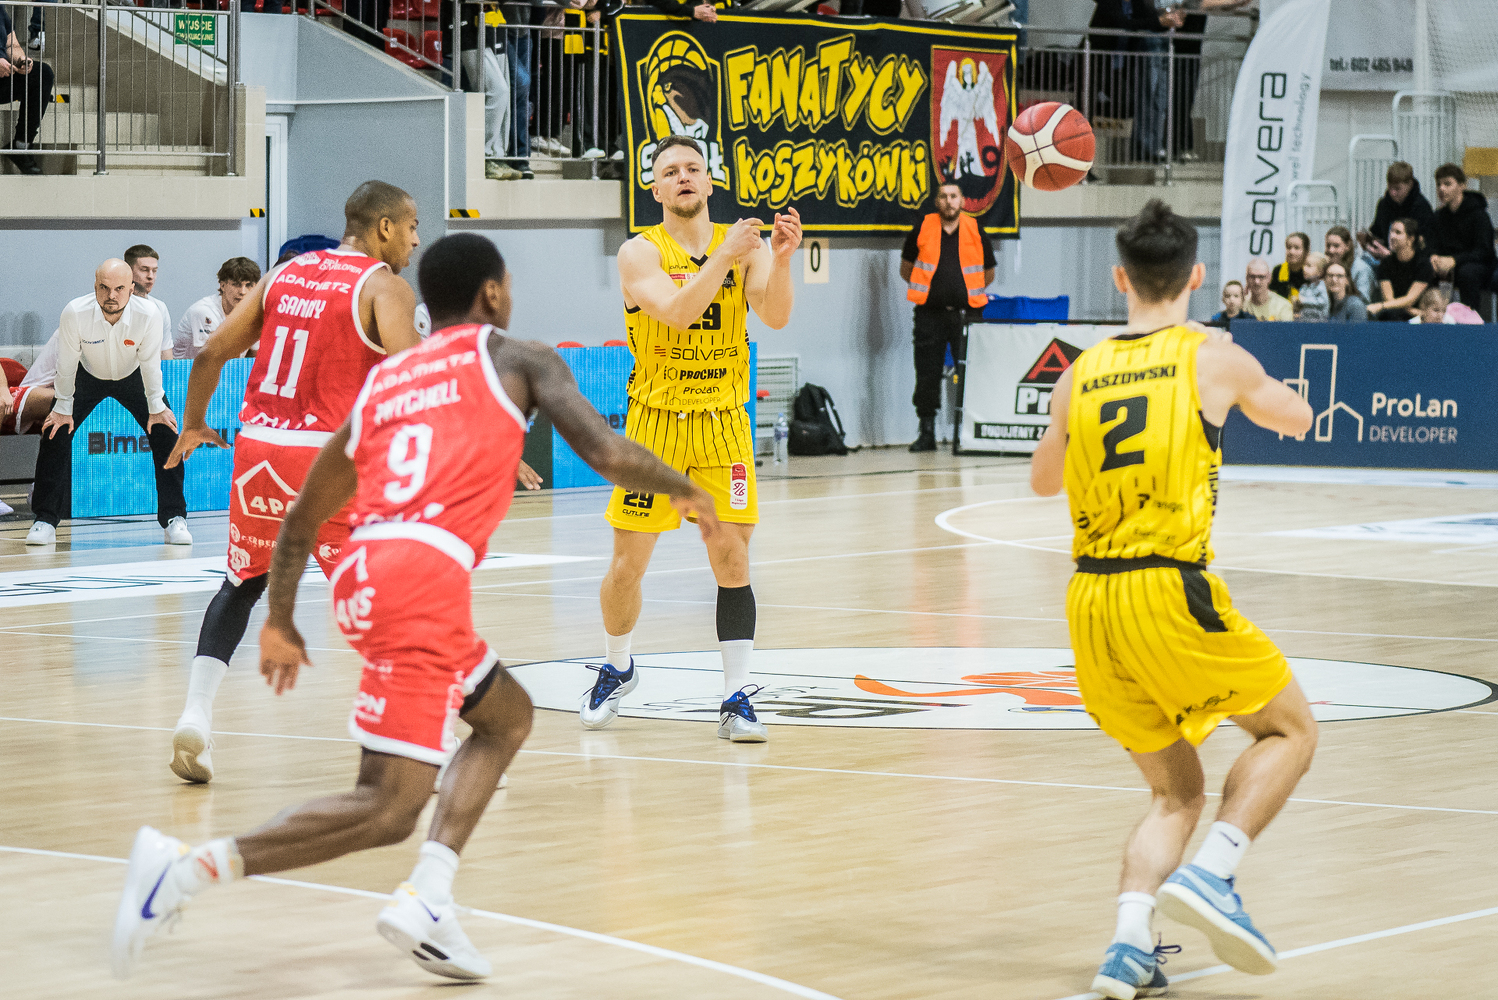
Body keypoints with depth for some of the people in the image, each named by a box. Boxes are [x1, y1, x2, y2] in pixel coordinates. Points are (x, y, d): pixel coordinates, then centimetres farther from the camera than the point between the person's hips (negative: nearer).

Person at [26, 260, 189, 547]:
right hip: (87, 376, 0)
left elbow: (150, 363, -17)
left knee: (165, 433, -12)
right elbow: (67, 363, -19)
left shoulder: (149, 315, -32)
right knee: (55, 432, -13)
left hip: (133, 378, 0)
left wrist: (156, 409, -10)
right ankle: (46, 520, -3)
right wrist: (63, 408, -12)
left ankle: (174, 518, -1)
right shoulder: (74, 313, -33)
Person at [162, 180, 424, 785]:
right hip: (327, 457, -6)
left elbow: (212, 354, 14)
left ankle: (195, 716, 10)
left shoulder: (285, 274, 15)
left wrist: (193, 427, 28)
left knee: (243, 584, 22)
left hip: (257, 445, 6)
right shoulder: (384, 286, -3)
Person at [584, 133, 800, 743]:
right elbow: (676, 313, -23)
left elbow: (775, 316, -14)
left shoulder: (744, 247, 1)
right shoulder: (640, 254, -7)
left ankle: (736, 698, 2)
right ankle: (617, 670, 29)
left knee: (732, 559, -4)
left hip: (723, 424, 1)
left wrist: (781, 260, -31)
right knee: (628, 564, 3)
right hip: (655, 423, -1)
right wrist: (723, 258, -32)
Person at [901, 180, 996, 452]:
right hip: (930, 314, 0)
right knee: (927, 375, 1)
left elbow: (988, 275, 16)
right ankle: (926, 433, 8)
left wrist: (968, 292, 9)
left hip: (965, 313, 0)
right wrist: (928, 289, 10)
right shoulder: (922, 229, 4)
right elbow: (906, 269, 16)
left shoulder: (976, 232, 5)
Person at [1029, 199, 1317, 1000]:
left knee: (1176, 792, 19)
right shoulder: (1212, 356, 1)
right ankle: (1209, 873, -4)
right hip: (1169, 593, -5)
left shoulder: (1079, 376, 10)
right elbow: (1296, 419, 21)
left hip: (1090, 603, 5)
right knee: (1290, 729, 17)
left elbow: (1044, 479, 28)